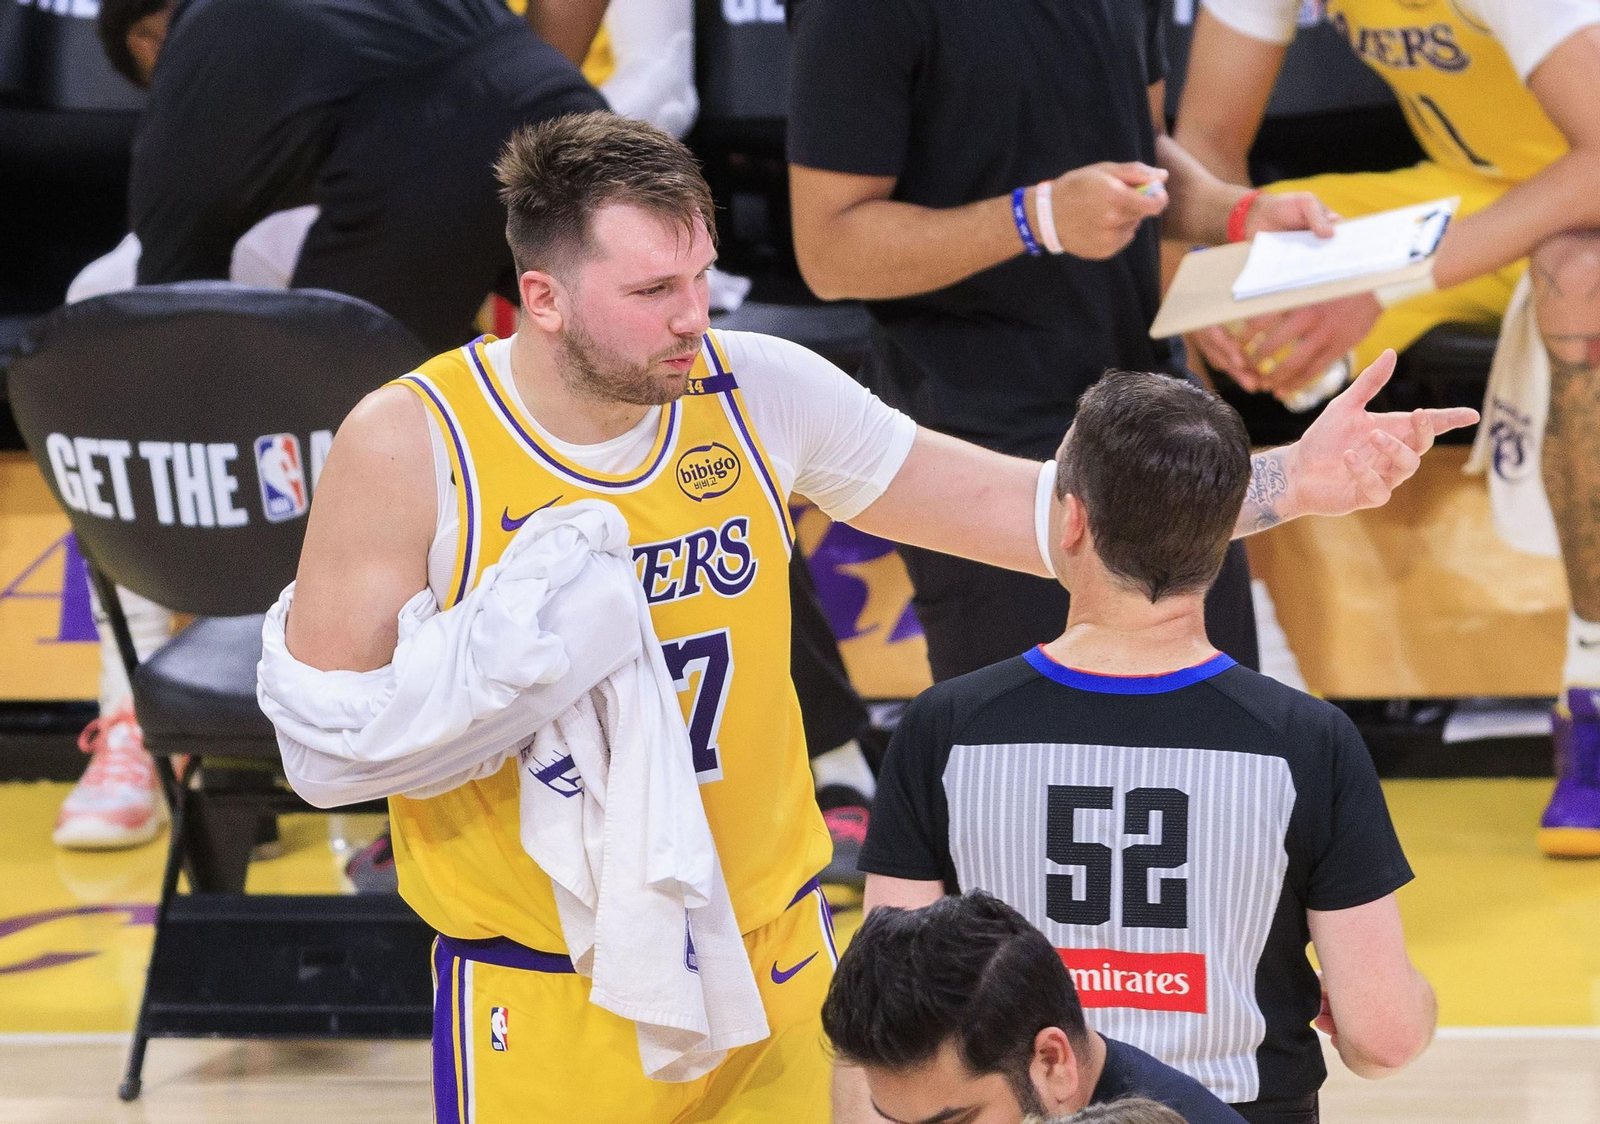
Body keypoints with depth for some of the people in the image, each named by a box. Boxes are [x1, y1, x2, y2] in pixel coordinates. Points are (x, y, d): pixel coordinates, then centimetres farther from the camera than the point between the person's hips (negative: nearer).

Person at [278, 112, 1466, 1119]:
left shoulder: (762, 393, -4)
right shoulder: (409, 446, -14)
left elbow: (1014, 508, 0)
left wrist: (1285, 482, -8)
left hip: (768, 968, 4)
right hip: (544, 1011, -4)